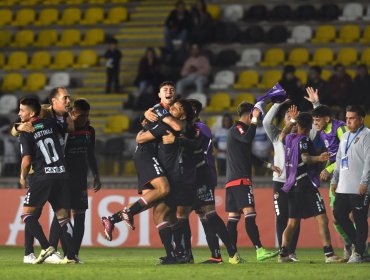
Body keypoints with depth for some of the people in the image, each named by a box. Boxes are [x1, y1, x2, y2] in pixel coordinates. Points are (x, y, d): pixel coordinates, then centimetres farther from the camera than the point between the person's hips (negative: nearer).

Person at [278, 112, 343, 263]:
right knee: (322, 219, -10)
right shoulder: (304, 140, -9)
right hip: (306, 184, -8)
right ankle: (329, 254, -18)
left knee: (292, 222, 14)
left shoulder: (289, 138, 11)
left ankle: (283, 253, 7)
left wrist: (292, 121, 48)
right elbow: (305, 157, -27)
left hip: (293, 185, 8)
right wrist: (318, 158, -46)